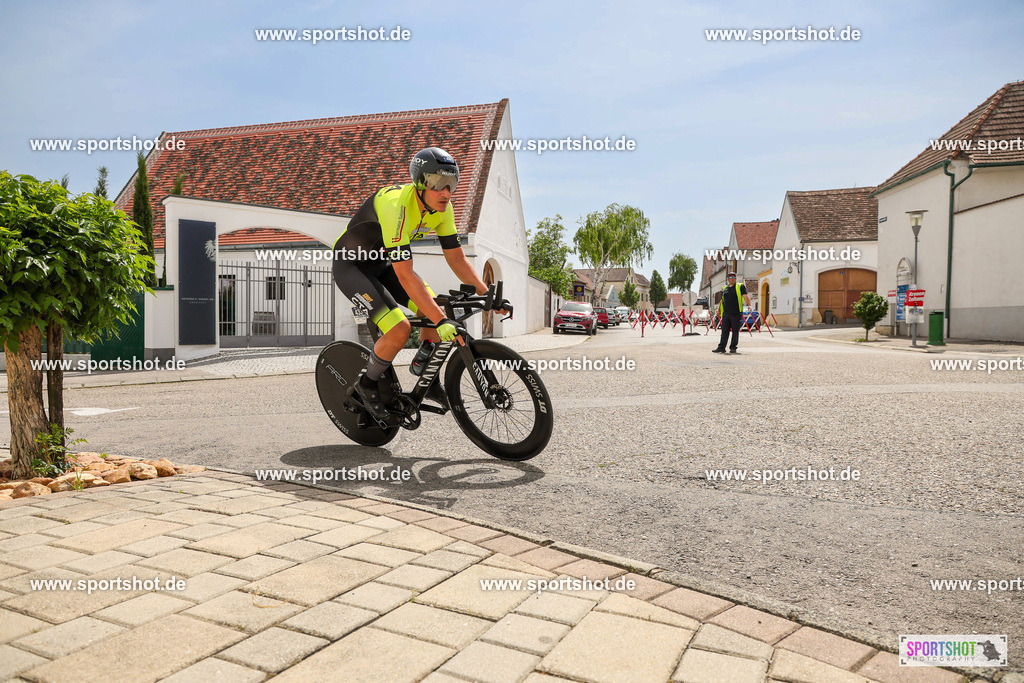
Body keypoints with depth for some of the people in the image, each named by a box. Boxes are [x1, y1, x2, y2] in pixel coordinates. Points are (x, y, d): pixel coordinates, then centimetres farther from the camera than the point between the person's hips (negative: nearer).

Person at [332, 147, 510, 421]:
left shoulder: (442, 208, -12)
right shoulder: (397, 205, -35)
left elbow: (457, 259, -6)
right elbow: (405, 276, -40)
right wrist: (442, 321, -44)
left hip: (381, 263, 7)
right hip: (351, 266, -7)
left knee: (434, 311, -9)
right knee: (399, 329, -23)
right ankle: (368, 384, 3)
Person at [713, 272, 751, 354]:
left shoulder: (740, 286, 4)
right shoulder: (725, 288, 18)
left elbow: (745, 296, -7)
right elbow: (722, 300, 26)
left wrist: (749, 305, -22)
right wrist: (719, 310, 19)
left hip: (736, 313, -4)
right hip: (726, 313, 4)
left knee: (735, 331, 1)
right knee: (724, 331, 3)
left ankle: (733, 348, 7)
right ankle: (721, 347, 4)